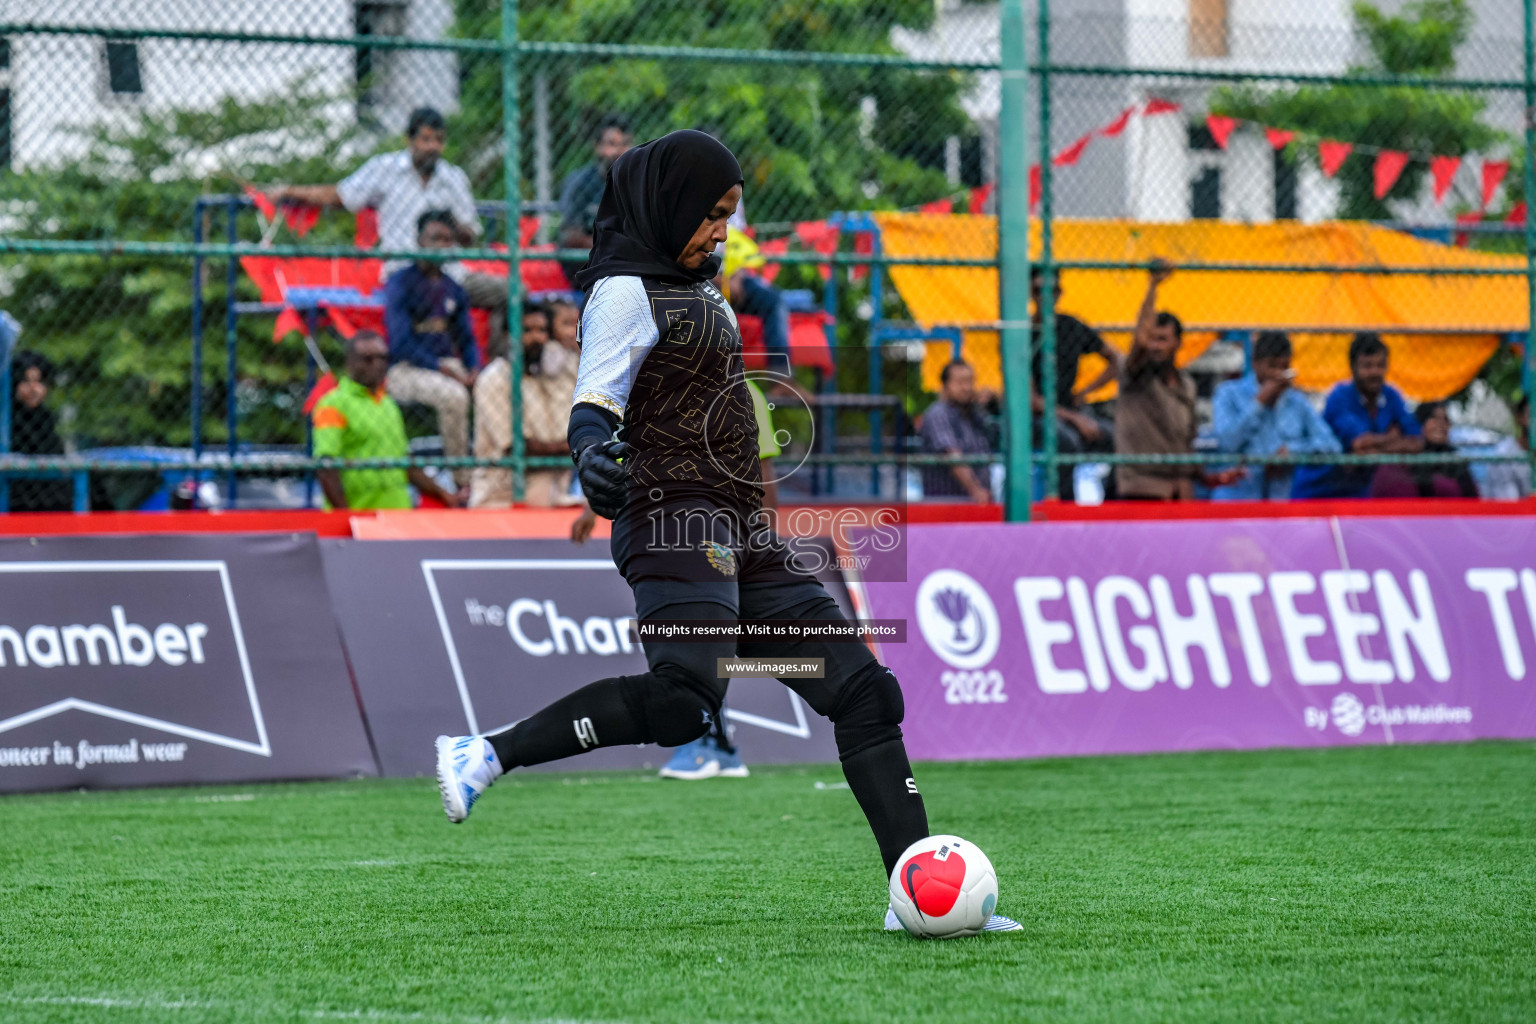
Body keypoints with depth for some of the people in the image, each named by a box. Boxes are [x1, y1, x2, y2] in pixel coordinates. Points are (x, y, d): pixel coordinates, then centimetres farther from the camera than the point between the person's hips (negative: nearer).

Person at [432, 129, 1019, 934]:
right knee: (684, 700, -32)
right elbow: (595, 402, -16)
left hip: (741, 535, 10)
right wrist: (593, 451, -38)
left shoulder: (699, 292, 23)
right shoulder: (626, 291, -4)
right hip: (675, 519, -10)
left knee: (863, 690, 2)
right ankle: (484, 755, -23)